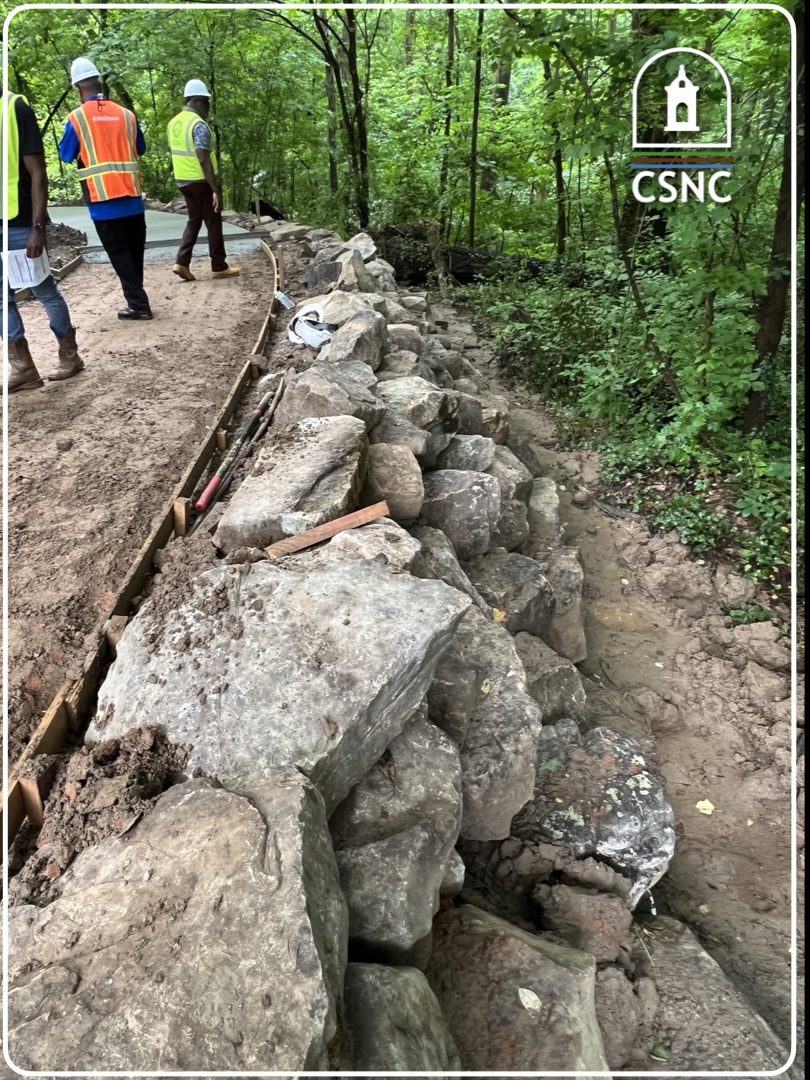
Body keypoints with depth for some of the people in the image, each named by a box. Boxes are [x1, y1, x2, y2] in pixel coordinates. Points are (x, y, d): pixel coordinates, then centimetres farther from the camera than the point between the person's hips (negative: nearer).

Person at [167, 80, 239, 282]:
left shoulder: (174, 122, 10)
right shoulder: (199, 124, -17)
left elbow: (176, 153, 16)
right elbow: (204, 160, -23)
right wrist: (215, 190, -23)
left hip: (183, 180, 8)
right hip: (201, 181, -8)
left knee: (194, 220, 15)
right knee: (213, 223, 3)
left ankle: (181, 262, 4)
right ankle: (219, 267, 9)